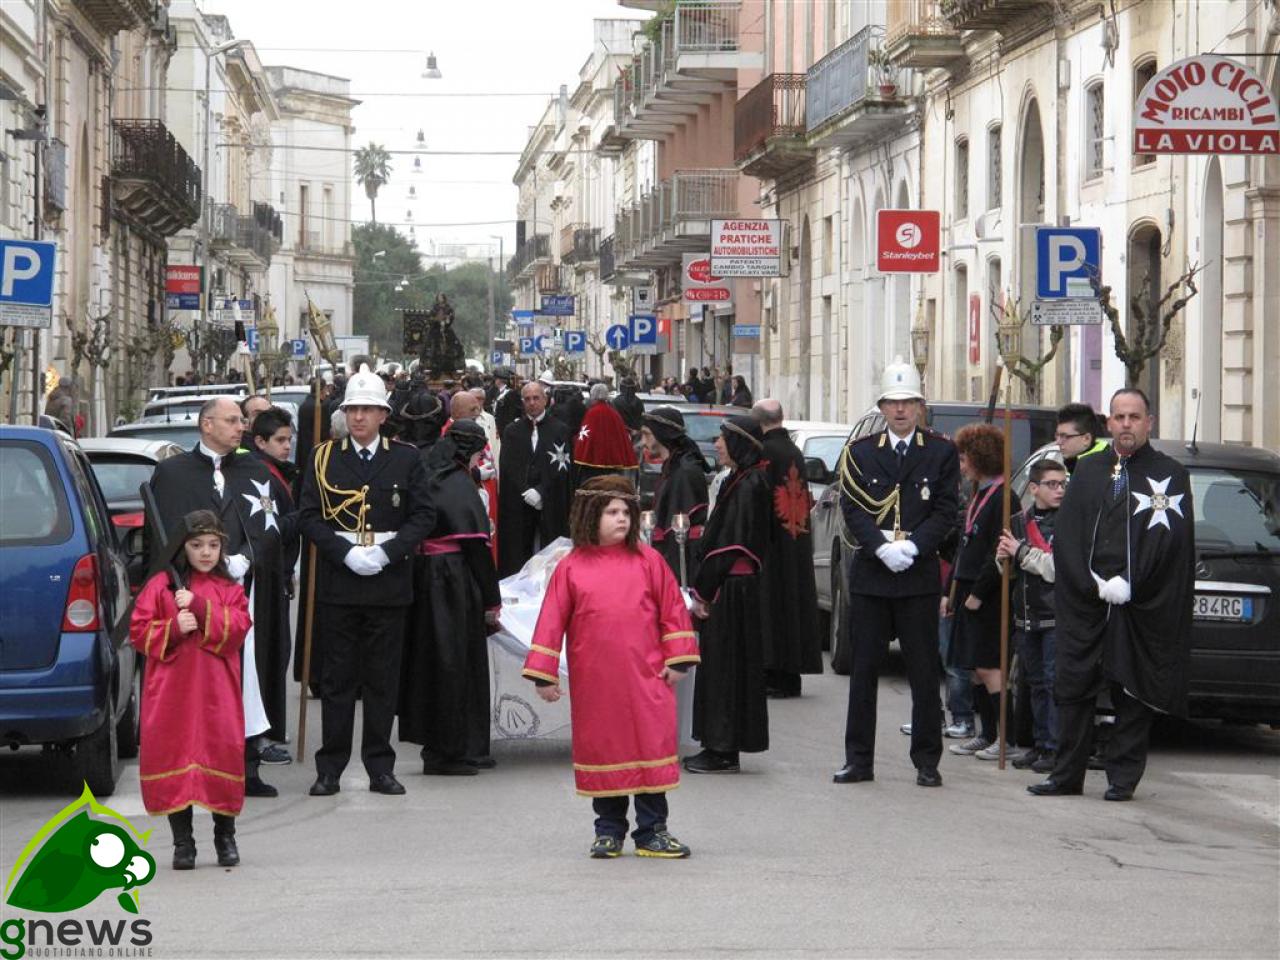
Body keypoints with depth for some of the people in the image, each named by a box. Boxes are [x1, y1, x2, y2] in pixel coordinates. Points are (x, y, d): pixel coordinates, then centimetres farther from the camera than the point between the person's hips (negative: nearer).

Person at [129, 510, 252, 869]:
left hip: (216, 690, 1)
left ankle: (225, 838, 14)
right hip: (171, 689, 0)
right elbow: (139, 631, 2)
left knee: (222, 752, -2)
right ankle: (182, 843, 6)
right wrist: (174, 629, -15)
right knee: (174, 756, -2)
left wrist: (199, 608, -15)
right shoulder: (161, 585, 7)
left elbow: (237, 629, -7)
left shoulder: (229, 590, 10)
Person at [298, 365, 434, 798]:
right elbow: (309, 517, 1)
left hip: (388, 582, 0)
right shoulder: (324, 458, 5)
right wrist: (346, 553, -13)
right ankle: (330, 768, 7)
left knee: (383, 678, 5)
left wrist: (388, 552, -11)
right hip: (337, 582, 0)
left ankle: (380, 766, 11)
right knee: (337, 678, 3)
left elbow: (423, 515, 2)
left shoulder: (406, 458, 6)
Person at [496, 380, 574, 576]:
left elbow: (561, 467, -3)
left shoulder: (560, 431, 5)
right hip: (518, 506, 2)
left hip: (551, 507, -2)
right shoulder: (512, 431, 11)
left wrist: (540, 492, -13)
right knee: (517, 558, -1)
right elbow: (508, 467, 3)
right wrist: (526, 492, -10)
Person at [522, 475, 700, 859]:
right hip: (594, 683, 0)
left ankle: (652, 832, 9)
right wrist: (543, 674, 0)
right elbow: (552, 621, 2)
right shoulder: (570, 568, 1)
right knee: (602, 753, 8)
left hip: (646, 680, 0)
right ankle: (609, 831, 20)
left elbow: (672, 609, 6)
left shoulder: (649, 561, 2)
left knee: (651, 750, 0)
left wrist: (677, 659, 2)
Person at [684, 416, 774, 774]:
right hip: (732, 587, 10)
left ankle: (724, 753, 0)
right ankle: (721, 749, 17)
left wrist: (703, 591, -15)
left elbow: (729, 544, -19)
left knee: (725, 666, -4)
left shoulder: (748, 485, -16)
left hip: (733, 590, -10)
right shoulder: (741, 481, 13)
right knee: (720, 665, 12)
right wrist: (703, 588, 14)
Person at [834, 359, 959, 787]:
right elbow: (853, 509, 0)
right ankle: (859, 759, 10)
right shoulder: (859, 452, 8)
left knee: (924, 672, 1)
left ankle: (927, 762, 8)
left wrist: (912, 546, -14)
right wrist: (882, 547, -14)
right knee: (863, 670, 4)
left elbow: (946, 510, -2)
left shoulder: (941, 453, 4)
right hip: (870, 574, 1)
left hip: (919, 576, -1)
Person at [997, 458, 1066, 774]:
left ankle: (1055, 748, -5)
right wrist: (1003, 560, 0)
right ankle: (1041, 743, 18)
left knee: (1055, 681, -7)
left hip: (1056, 617, -6)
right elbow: (1011, 572, 23)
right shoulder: (1018, 522, 12)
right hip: (1025, 615, 6)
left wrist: (1022, 553, -12)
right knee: (1036, 683, 12)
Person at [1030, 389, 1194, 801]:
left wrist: (1128, 586, -14)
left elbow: (1170, 539, -7)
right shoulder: (1088, 470, 12)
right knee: (1073, 687, 3)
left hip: (1141, 608, -3)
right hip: (1084, 601, 3)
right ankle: (1067, 775, 10)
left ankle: (1123, 778, 8)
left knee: (1133, 693, 1)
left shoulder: (1169, 474, 2)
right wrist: (1094, 584, -8)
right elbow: (1066, 535, 5)